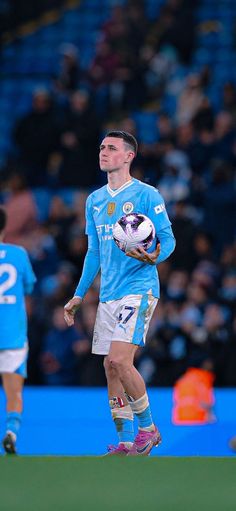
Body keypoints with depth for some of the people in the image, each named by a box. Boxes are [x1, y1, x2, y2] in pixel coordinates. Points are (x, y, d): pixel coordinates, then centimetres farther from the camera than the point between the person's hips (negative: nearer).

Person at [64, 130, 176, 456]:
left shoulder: (146, 195, -5)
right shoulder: (95, 200, 15)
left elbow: (168, 239, -6)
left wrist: (154, 257, -28)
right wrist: (79, 296, 21)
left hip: (139, 288, -7)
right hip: (108, 294, 7)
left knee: (119, 359, -18)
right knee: (111, 367, 4)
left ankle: (148, 427, -3)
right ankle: (126, 442, 10)